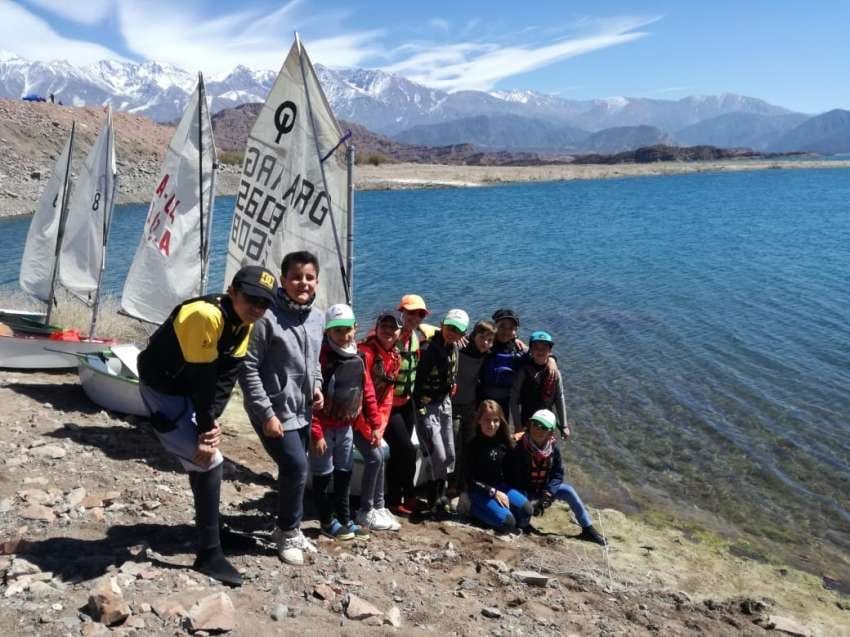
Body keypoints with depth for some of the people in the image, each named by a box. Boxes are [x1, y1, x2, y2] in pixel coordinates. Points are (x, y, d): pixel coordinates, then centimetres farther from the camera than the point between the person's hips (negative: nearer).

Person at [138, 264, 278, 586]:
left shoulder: (243, 324, -5)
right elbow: (201, 377, -28)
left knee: (202, 462, 21)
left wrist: (212, 420, -15)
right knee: (209, 460, -13)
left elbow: (226, 376, -6)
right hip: (162, 388, -9)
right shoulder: (206, 315, -32)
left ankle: (209, 531, 43)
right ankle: (209, 554, -2)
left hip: (189, 390, 9)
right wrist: (207, 426, -21)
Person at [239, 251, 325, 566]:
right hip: (275, 410, -7)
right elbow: (248, 368, -17)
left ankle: (289, 528, 36)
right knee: (296, 467, -10)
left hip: (303, 411, 7)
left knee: (293, 469, 16)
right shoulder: (268, 317, -19)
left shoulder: (317, 318, 3)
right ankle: (288, 533, 13)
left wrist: (316, 385, 3)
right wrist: (267, 413, -18)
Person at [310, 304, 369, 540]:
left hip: (345, 427, 7)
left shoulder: (358, 359, 2)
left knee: (344, 474, 16)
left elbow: (366, 393, 9)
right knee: (323, 475, 7)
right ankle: (327, 522, 21)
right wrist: (316, 434, -21)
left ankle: (345, 520, 29)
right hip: (324, 428, -7)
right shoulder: (322, 358, -19)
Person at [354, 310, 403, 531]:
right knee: (375, 456, -11)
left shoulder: (394, 357, 6)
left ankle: (379, 507, 21)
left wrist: (381, 424, -4)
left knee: (382, 454, 8)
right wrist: (375, 425, -21)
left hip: (372, 415, 8)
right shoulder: (366, 351, -20)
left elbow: (387, 394, 6)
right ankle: (366, 513, 2)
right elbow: (366, 390, -23)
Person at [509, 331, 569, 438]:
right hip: (526, 422, -3)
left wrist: (564, 426, 4)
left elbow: (560, 399, 2)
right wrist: (517, 426, -15)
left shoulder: (555, 372, -4)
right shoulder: (523, 371, -14)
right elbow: (514, 399, -13)